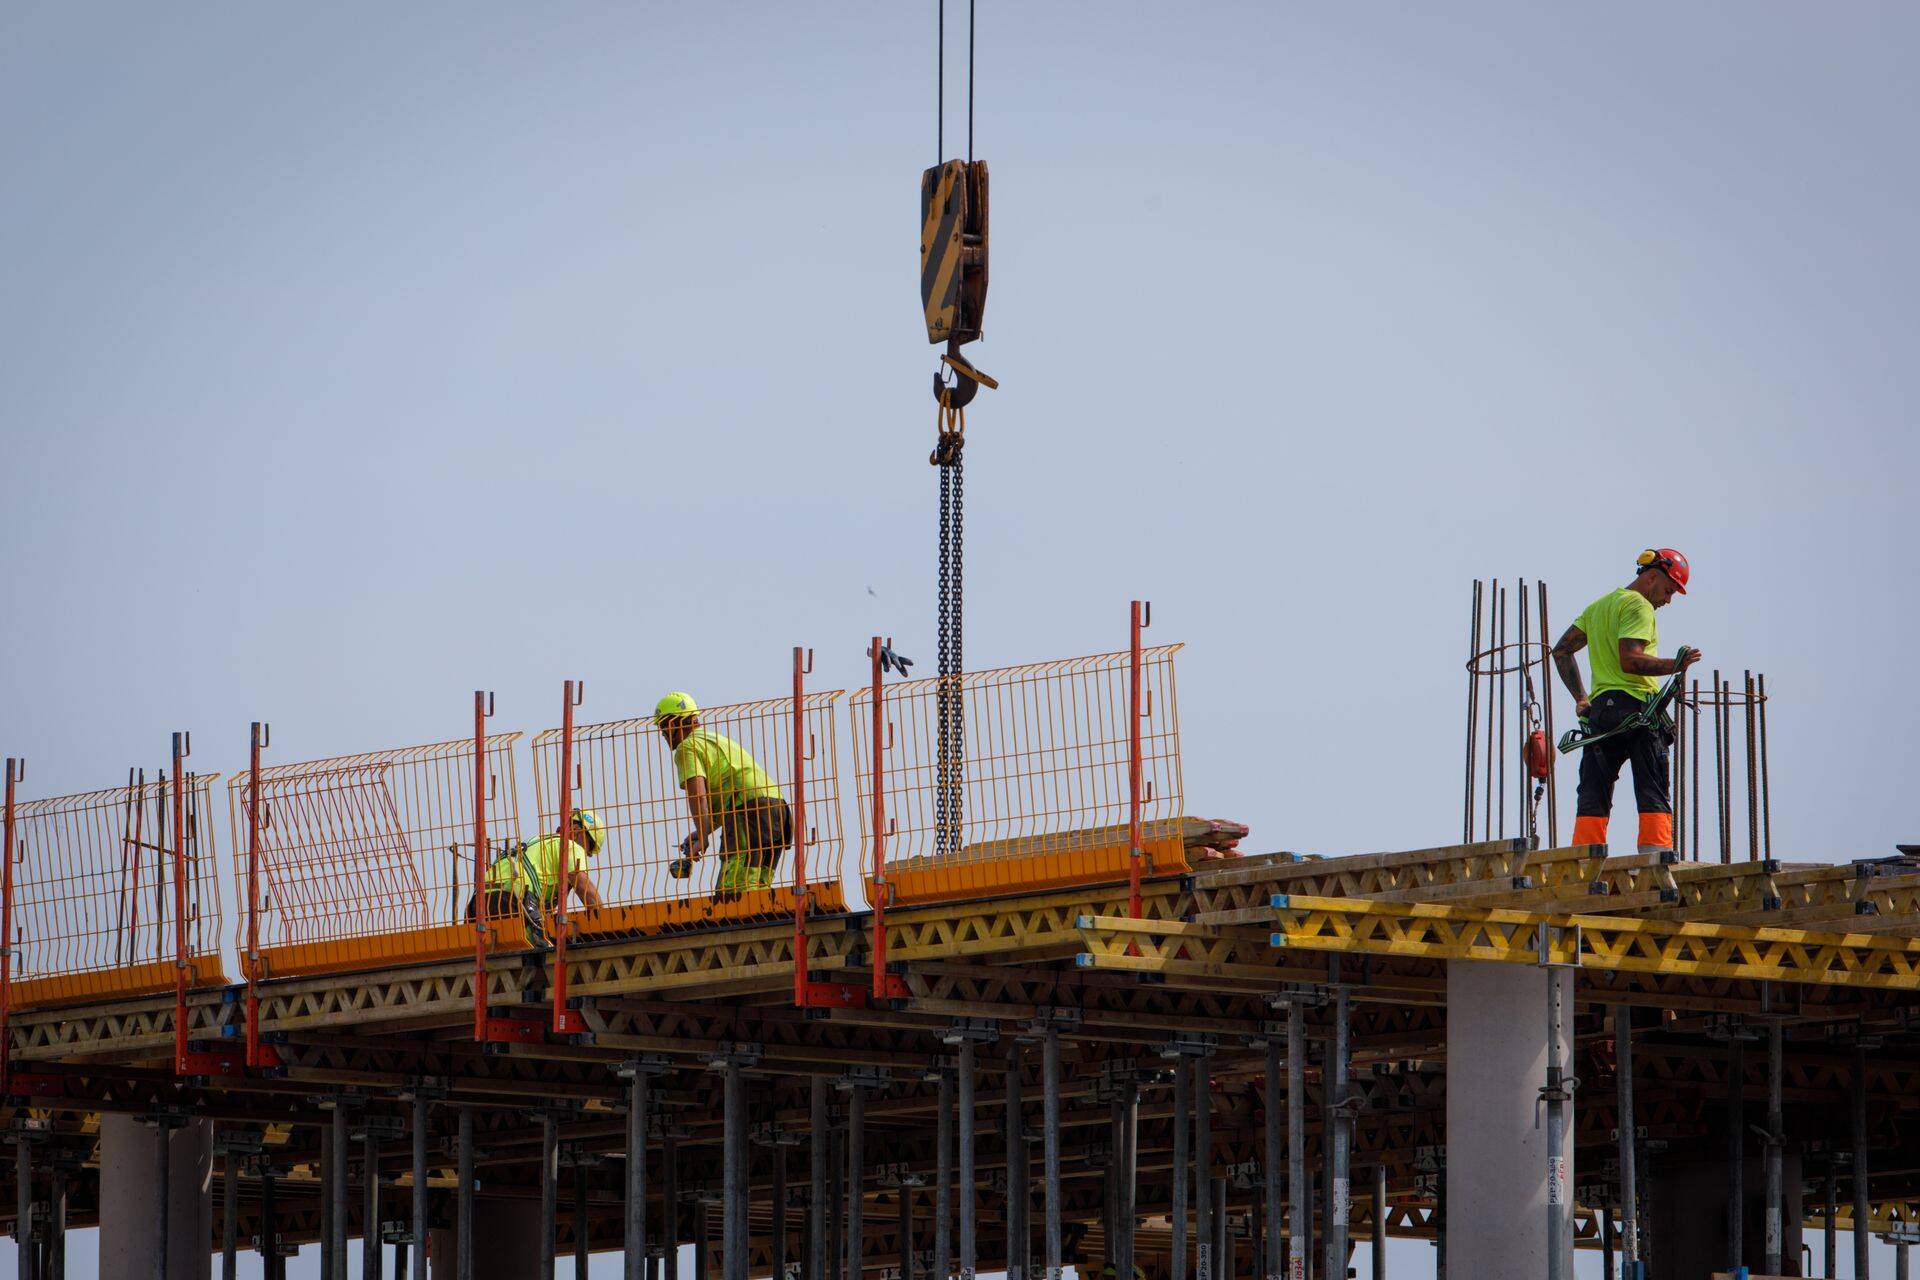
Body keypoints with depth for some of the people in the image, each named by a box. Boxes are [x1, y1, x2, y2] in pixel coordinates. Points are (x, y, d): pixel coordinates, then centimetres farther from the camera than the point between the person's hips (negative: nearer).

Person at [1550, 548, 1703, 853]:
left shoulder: (1598, 606, 23)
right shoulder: (1637, 605, -5)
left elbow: (1562, 650, 23)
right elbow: (1630, 661, -17)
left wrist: (1580, 697, 20)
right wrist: (1675, 666, -16)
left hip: (1599, 708, 8)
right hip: (1637, 706, -8)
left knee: (1593, 799, 6)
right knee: (1654, 795, -8)